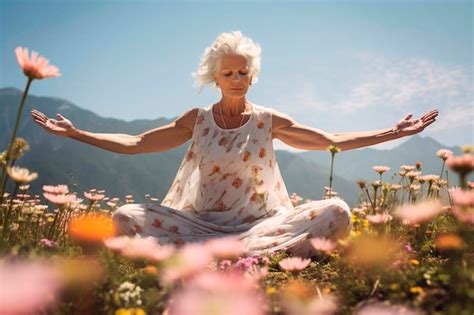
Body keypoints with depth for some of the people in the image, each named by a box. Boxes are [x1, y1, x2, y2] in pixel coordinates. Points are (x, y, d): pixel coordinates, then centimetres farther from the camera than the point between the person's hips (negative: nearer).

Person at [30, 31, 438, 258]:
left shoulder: (268, 120, 4)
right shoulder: (197, 119, 5)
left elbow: (332, 141, 7)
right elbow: (135, 143, 7)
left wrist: (393, 132, 4)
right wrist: (75, 133, 2)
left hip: (258, 223, 0)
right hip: (199, 224, 1)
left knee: (336, 211, -22)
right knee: (125, 217, -24)